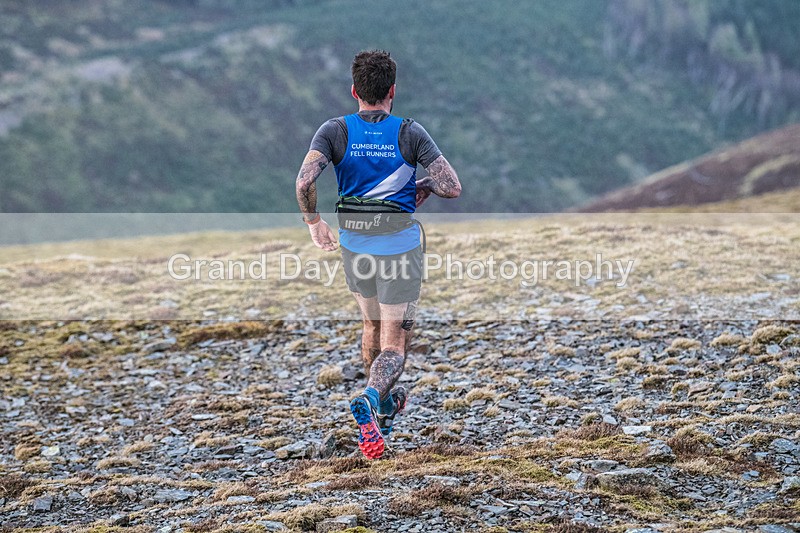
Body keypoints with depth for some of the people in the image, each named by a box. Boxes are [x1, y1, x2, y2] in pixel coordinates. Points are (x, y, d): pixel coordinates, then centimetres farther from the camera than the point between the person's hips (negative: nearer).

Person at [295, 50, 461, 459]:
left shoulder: (334, 131, -6)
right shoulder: (410, 133, -9)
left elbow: (304, 180, -20)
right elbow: (452, 187, -13)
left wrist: (314, 223, -5)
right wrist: (425, 186, 9)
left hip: (354, 244, 3)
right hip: (399, 246, -3)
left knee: (372, 325, 26)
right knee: (394, 344, 0)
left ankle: (385, 407, 39)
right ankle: (370, 398, -29)